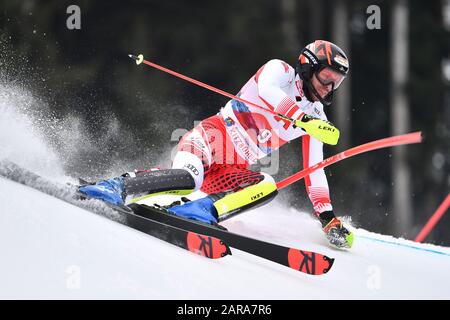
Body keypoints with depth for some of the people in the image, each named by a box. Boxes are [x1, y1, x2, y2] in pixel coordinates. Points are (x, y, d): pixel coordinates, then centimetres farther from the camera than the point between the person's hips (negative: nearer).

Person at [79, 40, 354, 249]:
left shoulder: (315, 118, 18)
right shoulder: (280, 71, 1)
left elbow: (315, 170, 20)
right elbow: (266, 90, -24)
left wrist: (328, 217, 12)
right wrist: (305, 113, -34)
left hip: (230, 170, 7)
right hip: (212, 137, -7)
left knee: (267, 187, -25)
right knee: (189, 179, -37)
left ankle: (205, 209, -39)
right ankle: (118, 187, -30)